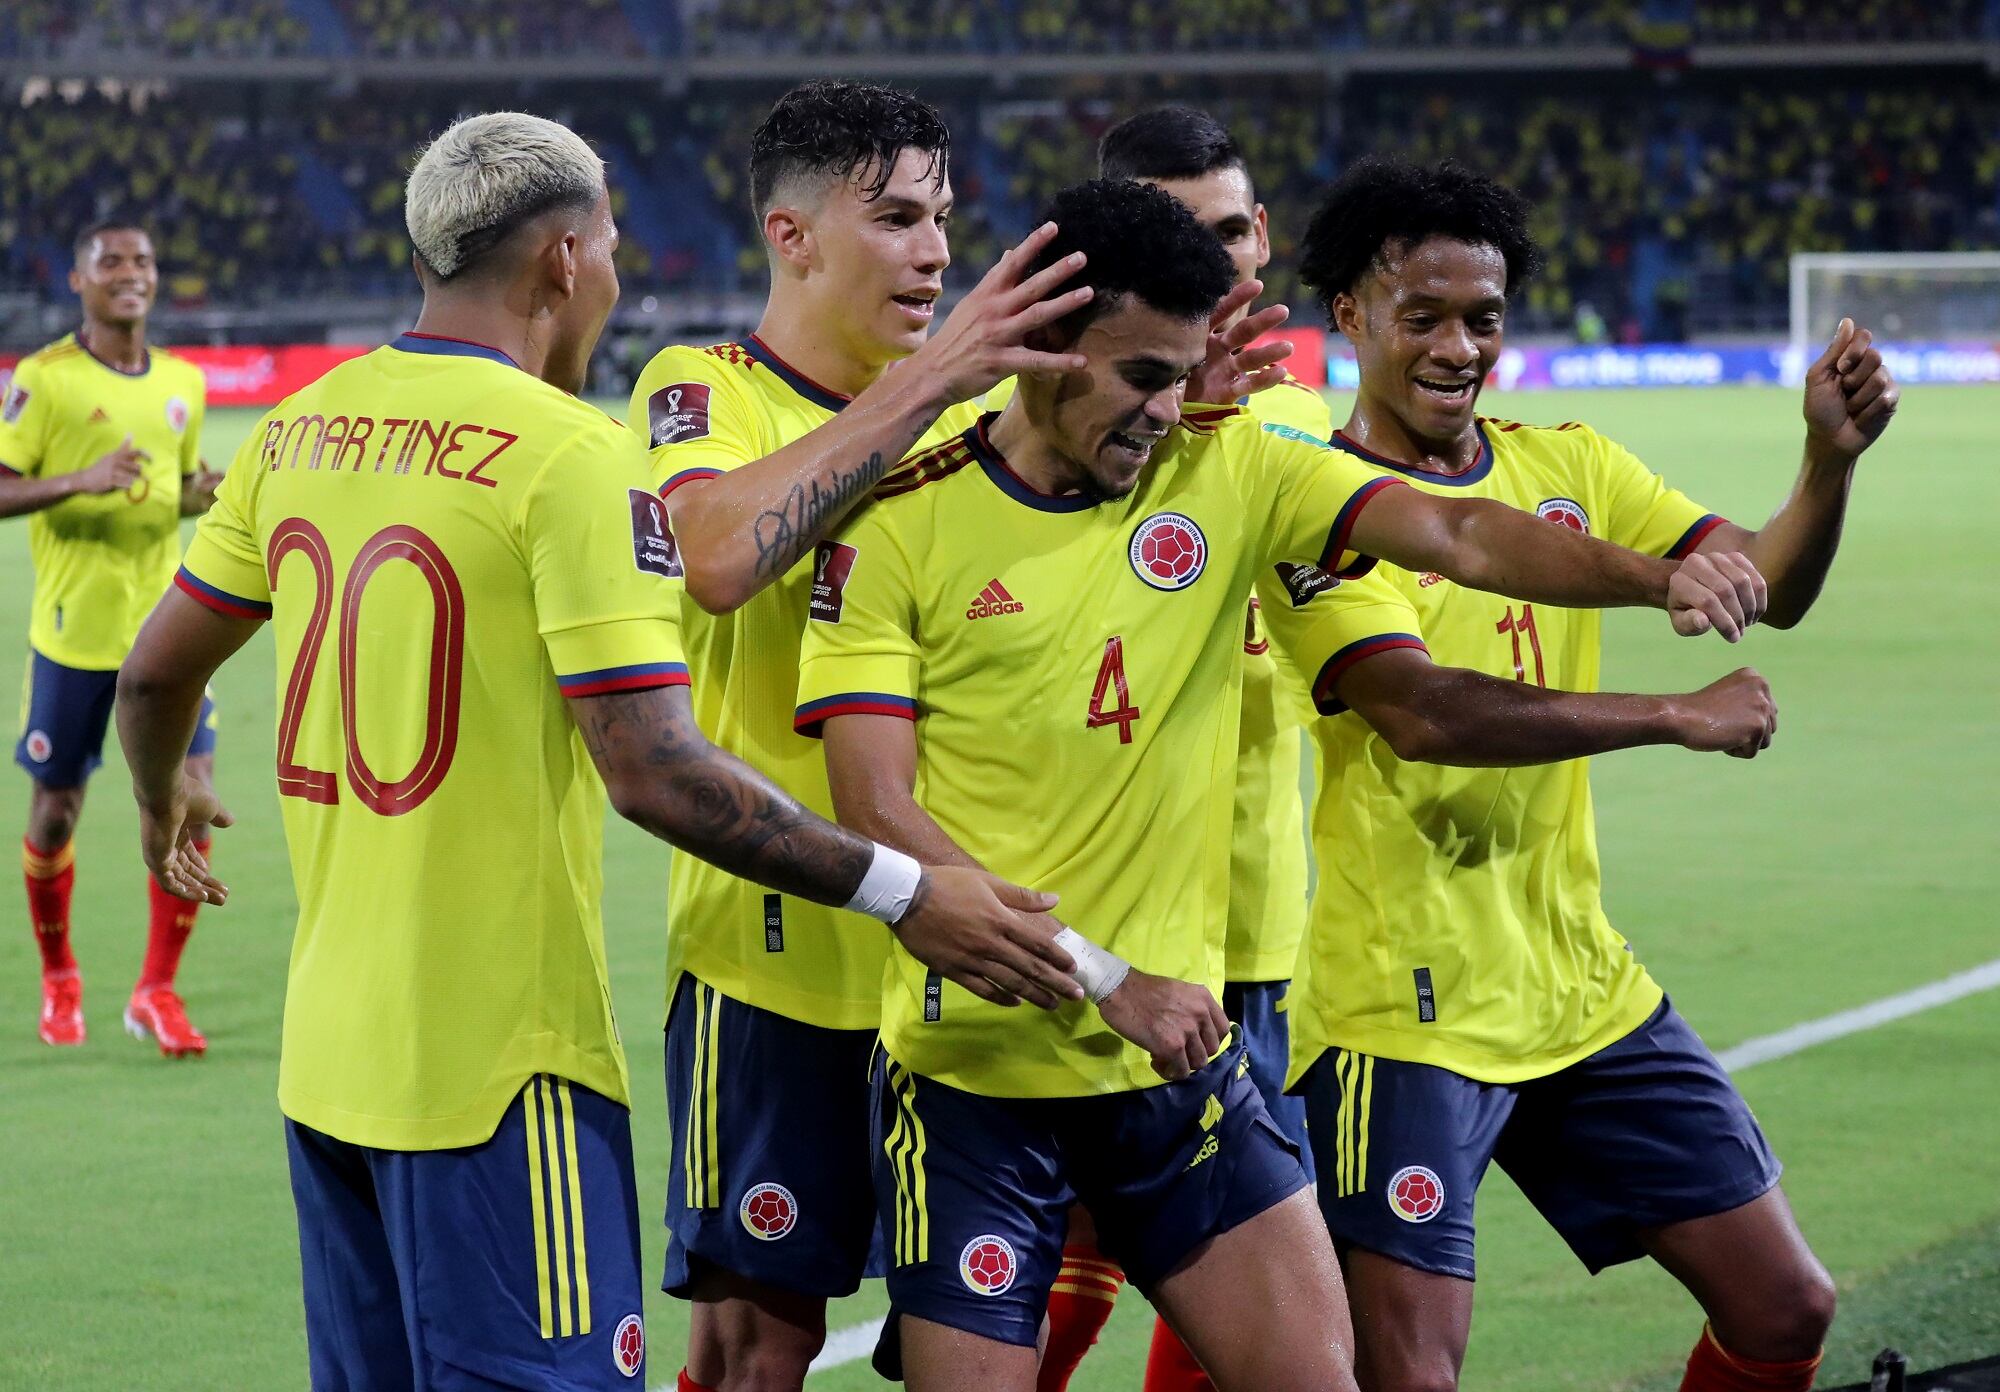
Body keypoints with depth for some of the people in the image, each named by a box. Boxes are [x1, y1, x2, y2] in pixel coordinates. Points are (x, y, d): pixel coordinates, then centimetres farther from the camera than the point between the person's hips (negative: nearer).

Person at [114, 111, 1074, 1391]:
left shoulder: (301, 427, 7)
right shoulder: (568, 454, -14)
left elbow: (158, 671, 17)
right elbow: (652, 771, -20)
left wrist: (163, 801, 39)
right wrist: (903, 896, -14)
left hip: (327, 1049, 7)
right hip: (496, 1065, -7)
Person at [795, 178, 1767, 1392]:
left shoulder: (1225, 473, 4)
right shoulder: (894, 526, -6)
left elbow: (1453, 534, -9)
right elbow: (876, 812, -12)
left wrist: (1659, 578, -27)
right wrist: (1102, 979, -17)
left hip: (1180, 1060, 4)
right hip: (976, 1068, -3)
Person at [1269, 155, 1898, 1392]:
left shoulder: (1566, 468, 9)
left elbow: (1766, 587, 2)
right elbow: (1419, 712, -25)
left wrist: (1831, 459, -17)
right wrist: (1672, 716, -24)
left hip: (1583, 993, 7)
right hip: (1403, 1012, -7)